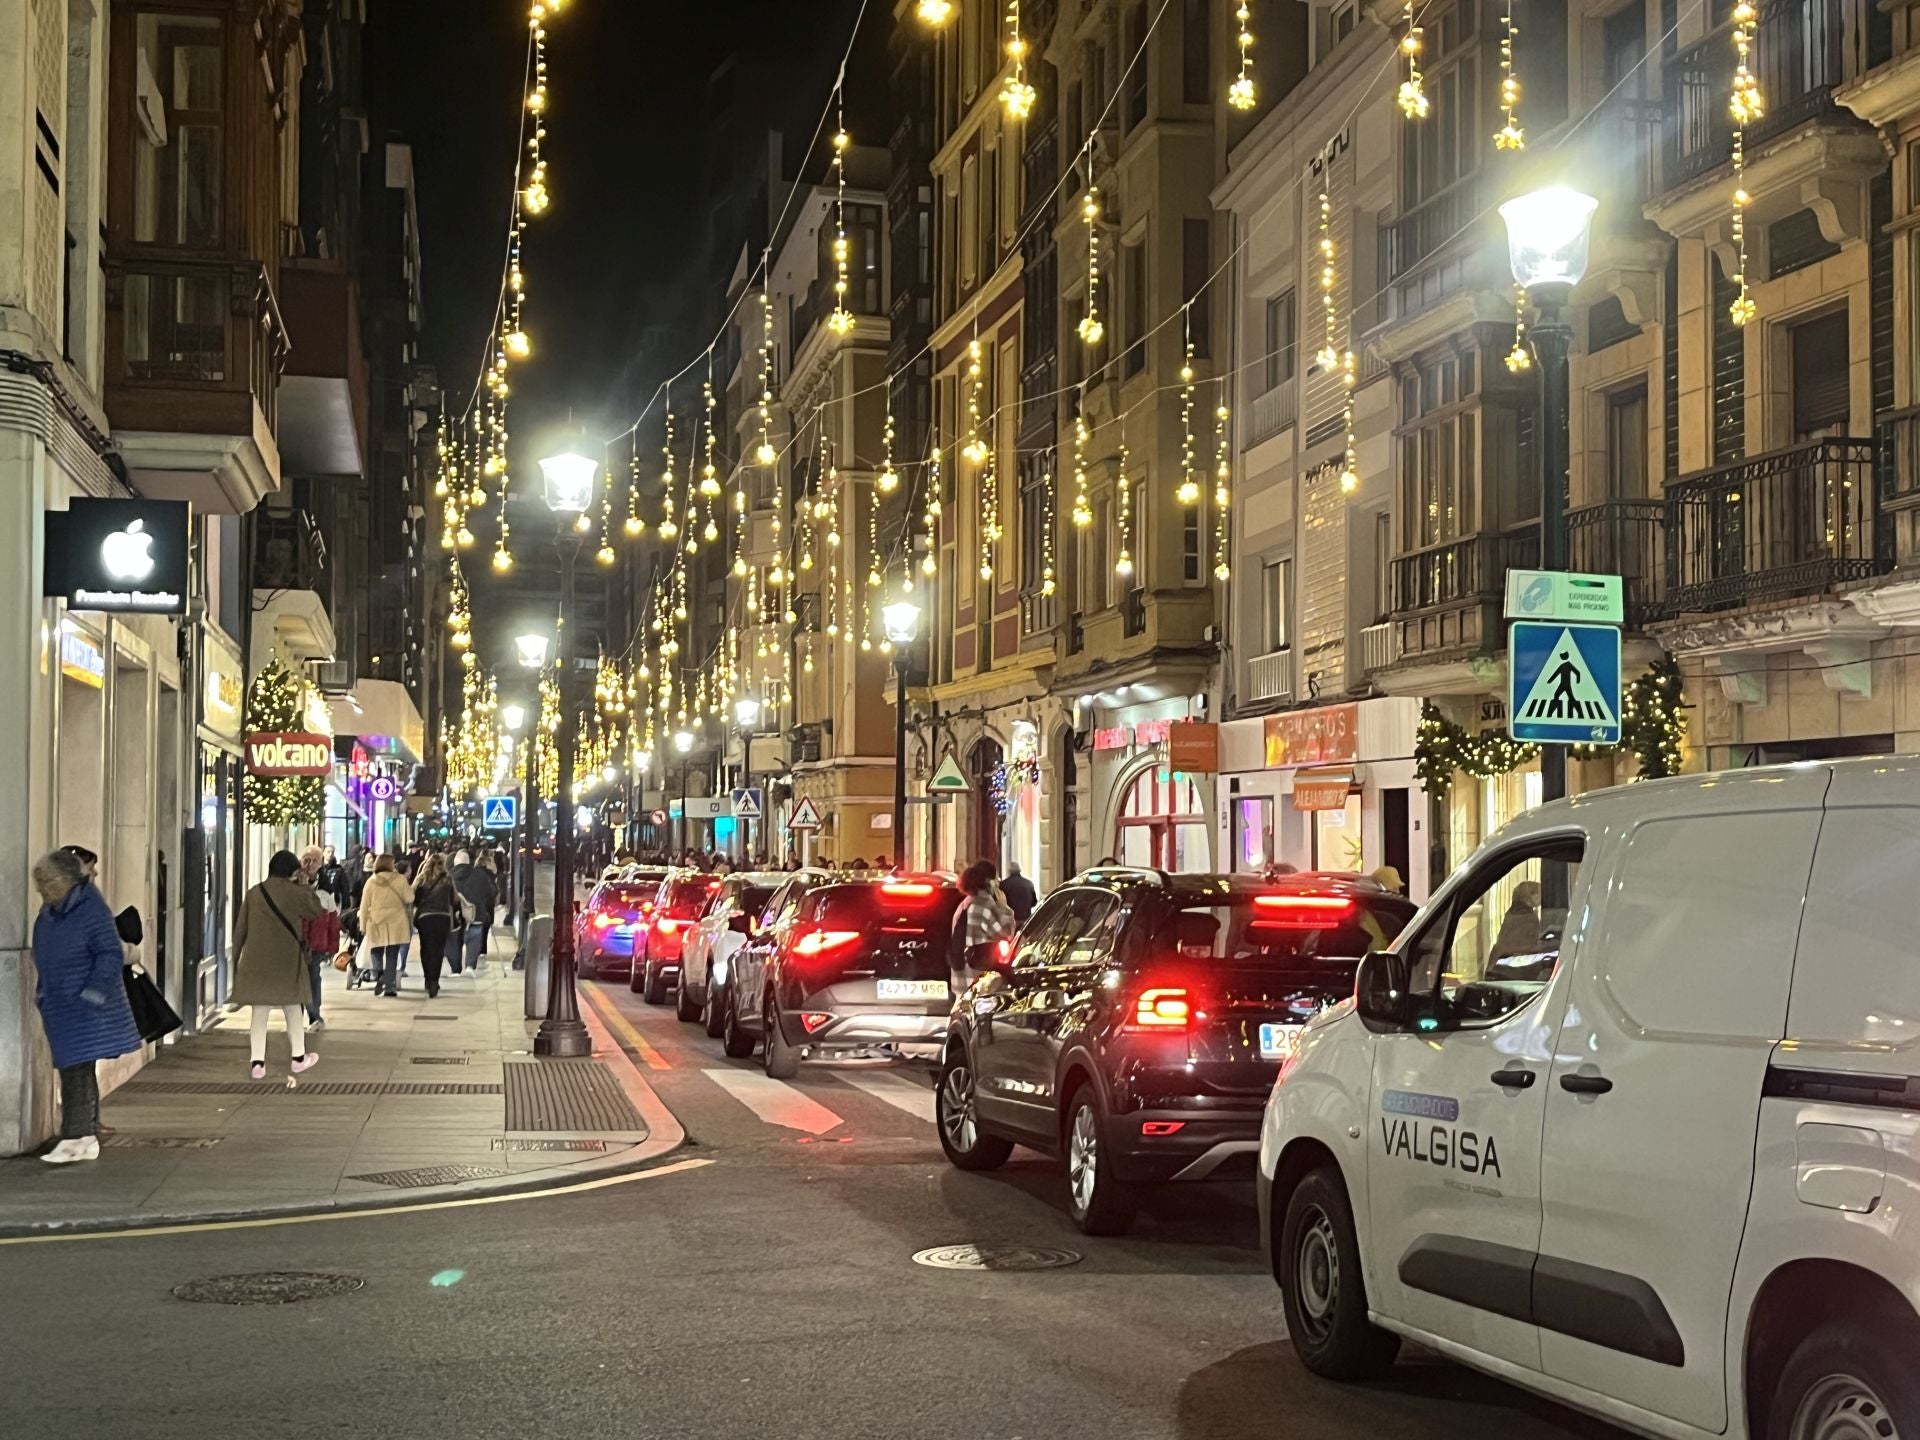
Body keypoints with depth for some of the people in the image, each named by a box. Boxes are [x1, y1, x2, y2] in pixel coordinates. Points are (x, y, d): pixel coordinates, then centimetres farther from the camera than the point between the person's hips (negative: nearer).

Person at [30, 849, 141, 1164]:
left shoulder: (90, 909, -14)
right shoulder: (48, 913, 11)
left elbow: (111, 955, -15)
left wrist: (90, 995, -19)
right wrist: (43, 993, 16)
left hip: (85, 1008, -9)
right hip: (59, 1007, 9)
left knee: (76, 1070, -10)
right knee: (72, 1070, 12)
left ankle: (75, 1138, -7)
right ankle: (89, 1139, 19)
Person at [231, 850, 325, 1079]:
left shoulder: (254, 893, 2)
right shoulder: (294, 893, -8)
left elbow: (241, 929, 5)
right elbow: (316, 908, 7)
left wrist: (236, 957, 13)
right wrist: (301, 885, 10)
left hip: (256, 961, 2)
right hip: (286, 960, -2)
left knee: (260, 1012, 6)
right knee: (293, 1008, 14)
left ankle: (257, 1062, 0)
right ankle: (298, 1057, 22)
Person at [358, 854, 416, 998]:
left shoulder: (371, 881, -1)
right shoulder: (400, 879, -5)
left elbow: (364, 905, 2)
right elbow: (409, 898, -2)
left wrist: (363, 924, 9)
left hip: (376, 923, 1)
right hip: (396, 923, -1)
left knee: (377, 953, 15)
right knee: (392, 956, 6)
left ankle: (378, 975, -13)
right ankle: (389, 988, 3)